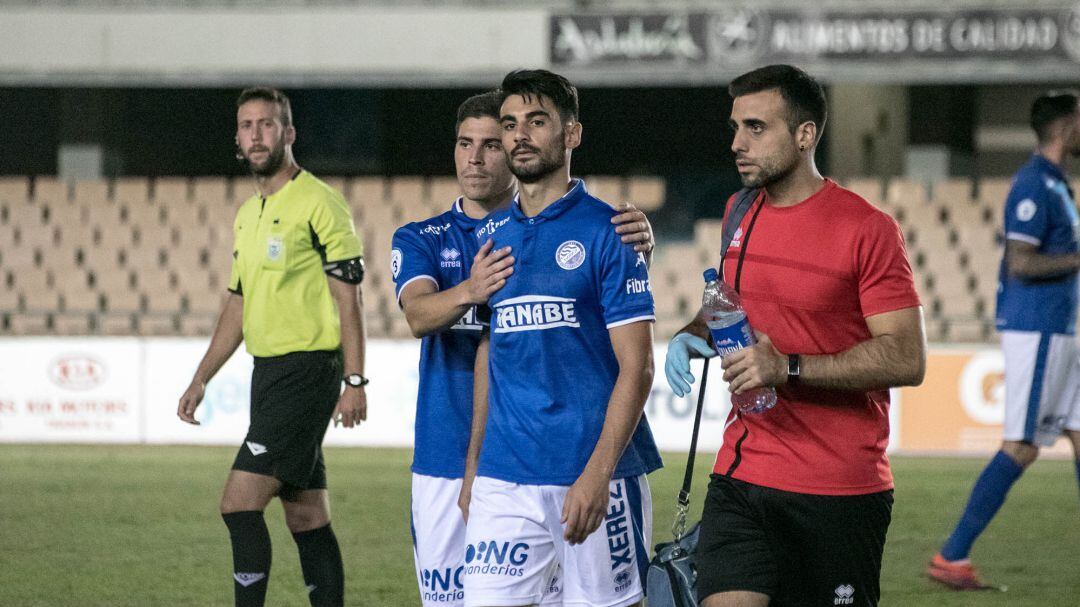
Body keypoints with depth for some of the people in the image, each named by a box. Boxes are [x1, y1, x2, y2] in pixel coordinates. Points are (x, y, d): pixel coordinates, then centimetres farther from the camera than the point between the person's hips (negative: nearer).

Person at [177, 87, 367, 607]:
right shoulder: (248, 214, 17)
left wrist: (354, 382, -17)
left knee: (240, 501, -15)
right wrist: (200, 380, 20)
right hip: (269, 370, 8)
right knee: (306, 516, 8)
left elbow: (347, 296, -11)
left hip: (309, 368, -8)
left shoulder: (318, 202, -9)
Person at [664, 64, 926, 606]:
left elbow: (906, 358, -15)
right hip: (741, 479, 5)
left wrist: (788, 368, -22)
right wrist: (691, 336, 6)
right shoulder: (740, 215, 11)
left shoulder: (866, 228, -9)